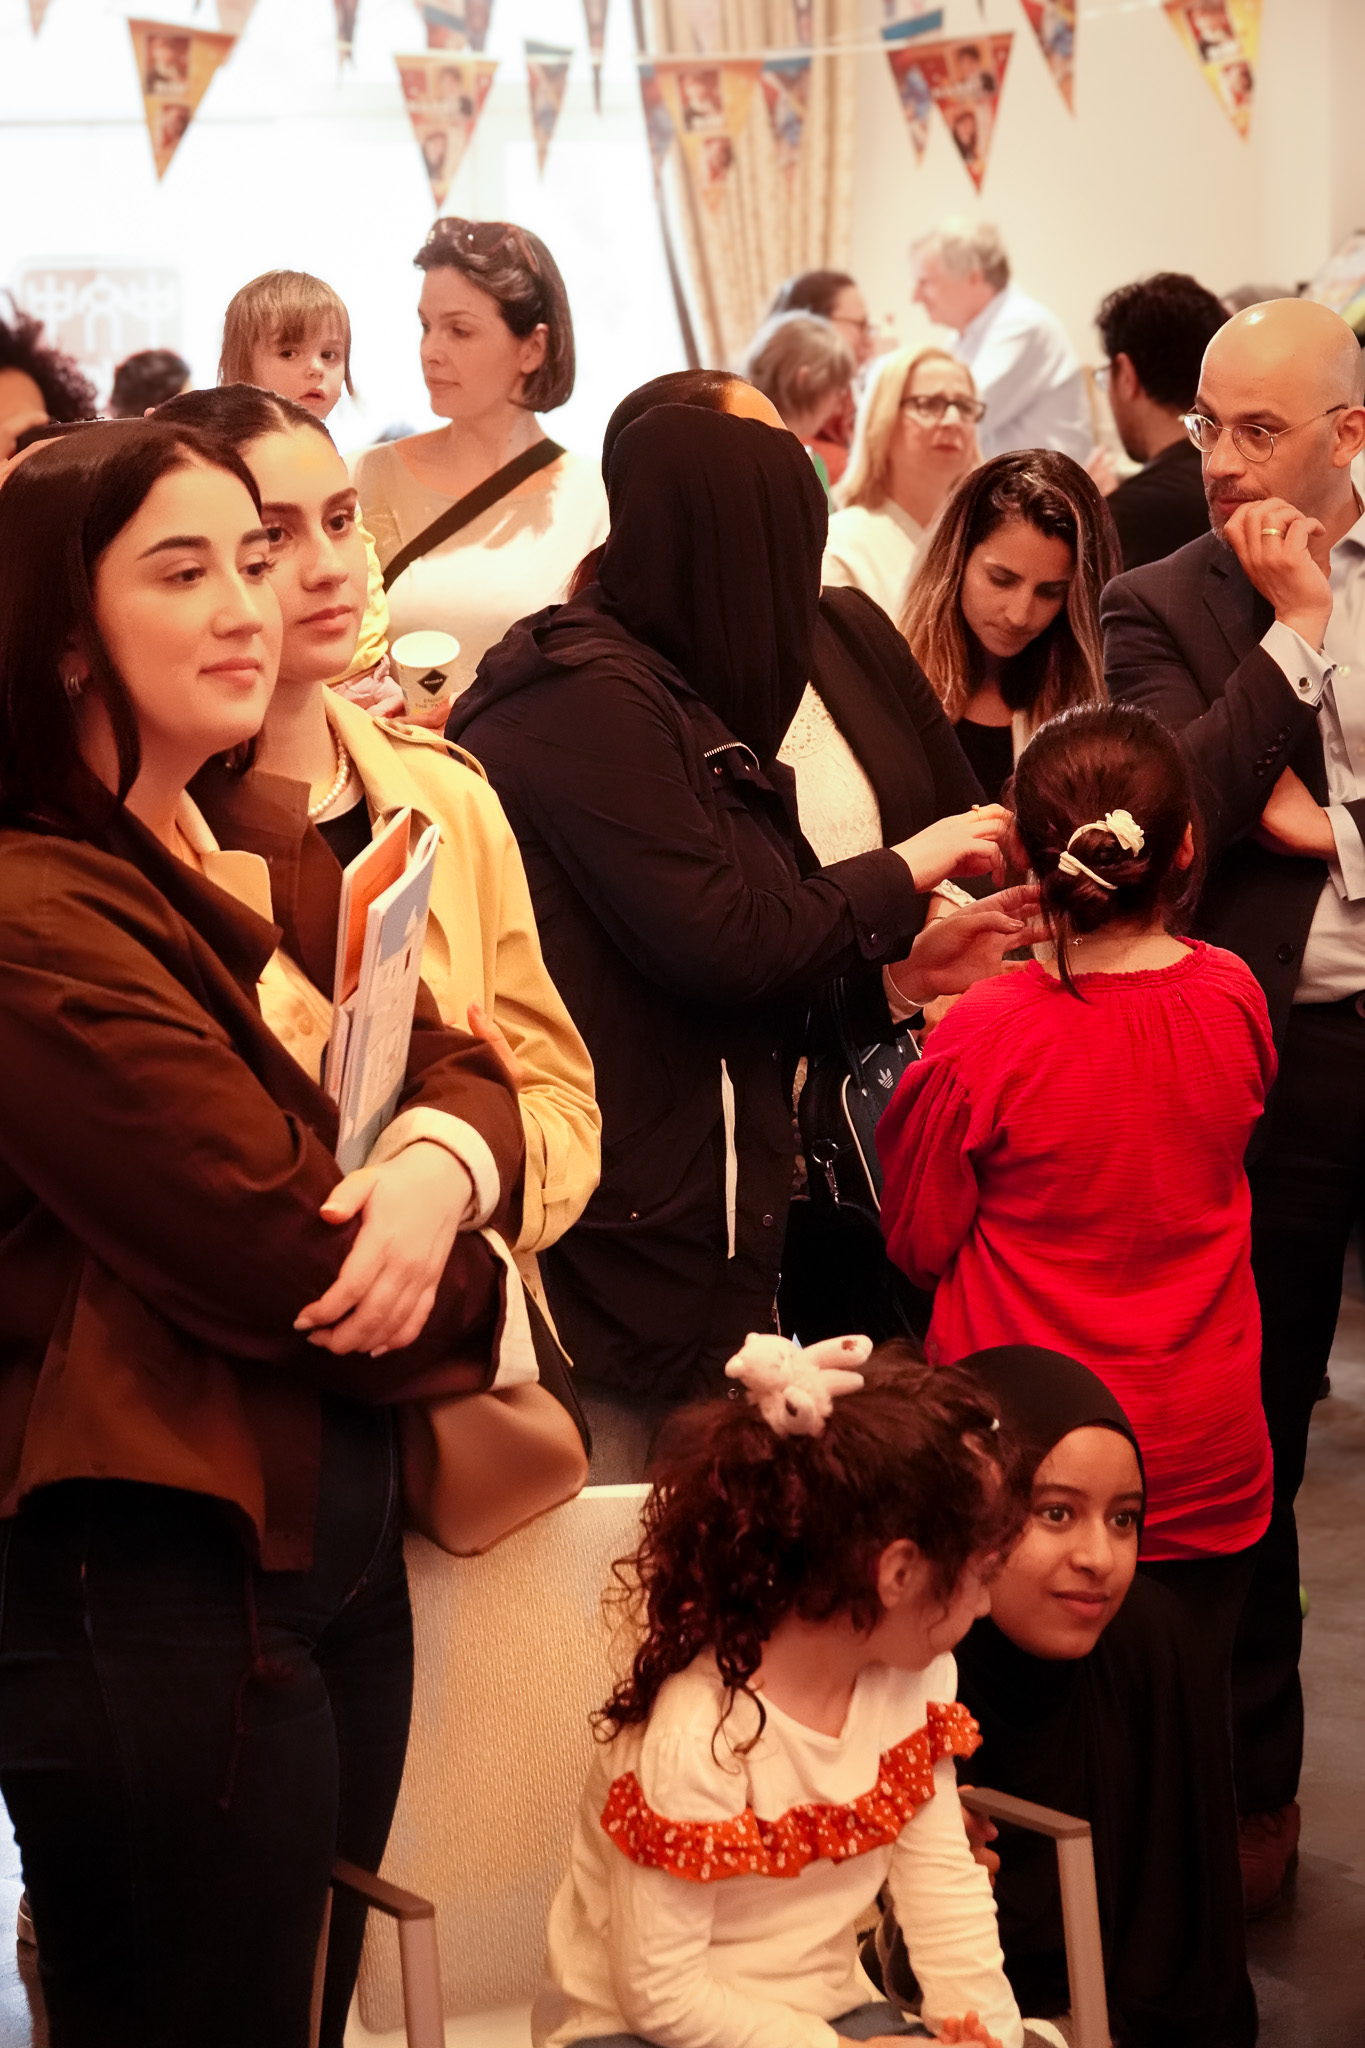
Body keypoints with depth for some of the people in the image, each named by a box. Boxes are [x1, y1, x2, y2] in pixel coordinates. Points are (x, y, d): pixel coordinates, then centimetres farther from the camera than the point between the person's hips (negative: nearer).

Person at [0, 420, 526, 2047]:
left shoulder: (254, 860, 13)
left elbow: (462, 1068, 8)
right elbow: (283, 1258, -21)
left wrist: (442, 1166, -15)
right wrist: (483, 1298, -2)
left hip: (332, 1540, 9)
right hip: (160, 1585, -9)